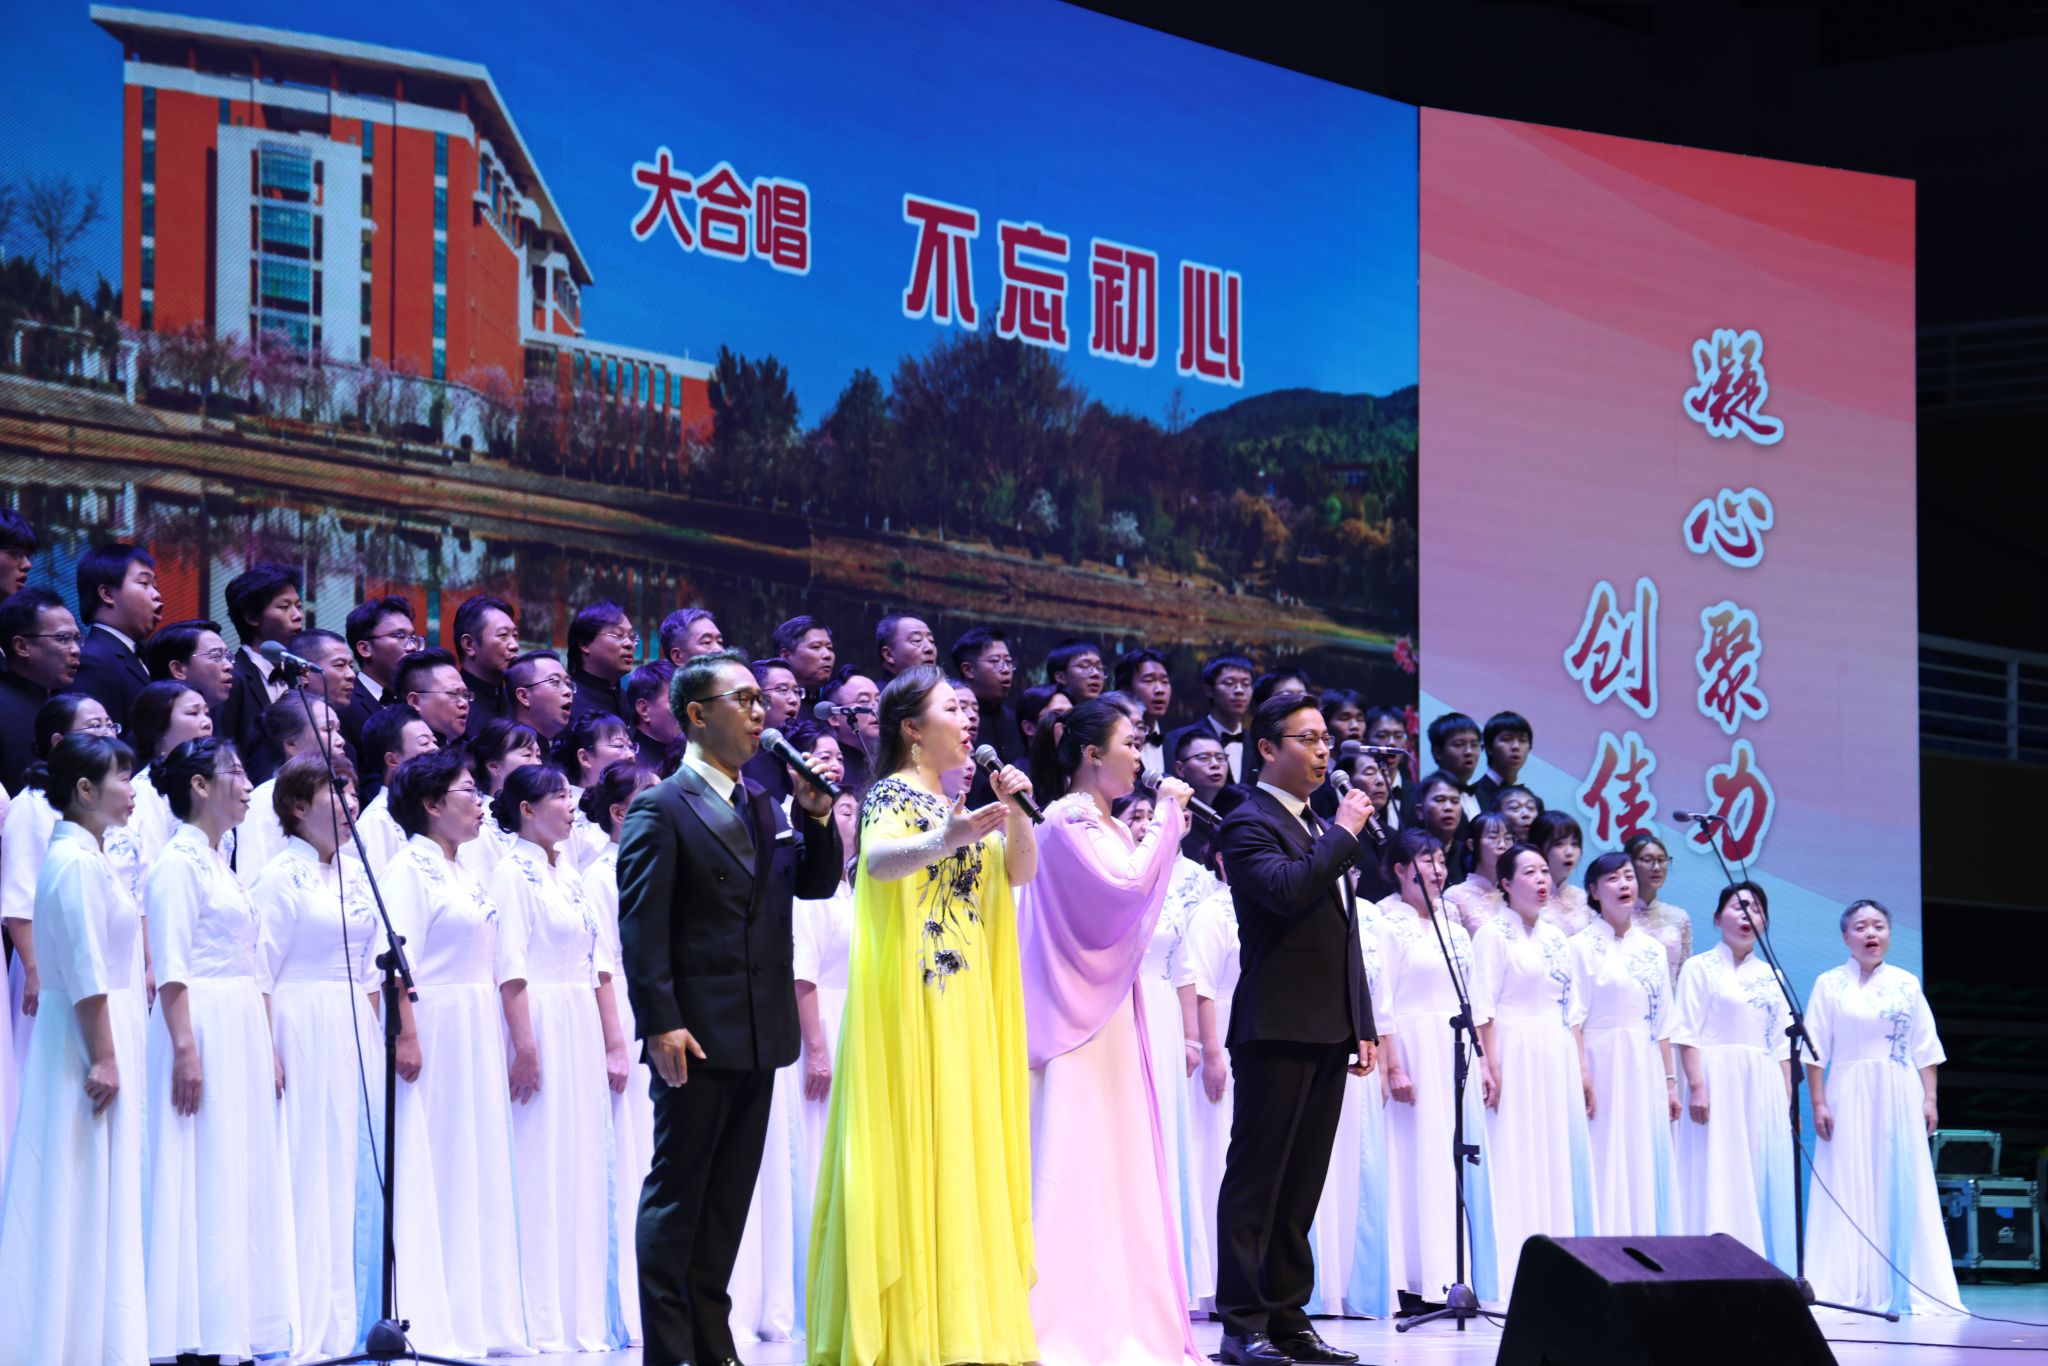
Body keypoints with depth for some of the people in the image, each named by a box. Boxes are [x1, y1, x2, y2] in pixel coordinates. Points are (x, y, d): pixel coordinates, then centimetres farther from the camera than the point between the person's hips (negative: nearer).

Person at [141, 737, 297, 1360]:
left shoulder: (218, 863, 18)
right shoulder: (178, 863, -9)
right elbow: (171, 968, -16)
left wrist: (267, 1048, 18)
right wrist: (185, 1048, -23)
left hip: (243, 1029, 9)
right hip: (203, 1026, -9)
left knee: (243, 1180, 8)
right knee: (205, 1182, -8)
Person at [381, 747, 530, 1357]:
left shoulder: (461, 871, 18)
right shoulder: (410, 868, -9)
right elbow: (400, 958, -17)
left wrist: (501, 1038, 19)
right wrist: (407, 1036, -25)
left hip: (478, 1033, 9)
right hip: (436, 1030, -9)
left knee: (482, 1168, 9)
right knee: (436, 1173, -7)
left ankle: (482, 1317, 12)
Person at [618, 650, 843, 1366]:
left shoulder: (762, 805, 15)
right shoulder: (661, 809, -7)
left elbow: (817, 883, 16)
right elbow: (641, 925, -13)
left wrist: (817, 815, -1)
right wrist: (661, 1024, -20)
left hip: (759, 1036, 7)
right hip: (699, 1036, -7)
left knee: (730, 1194, 11)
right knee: (677, 1192, -1)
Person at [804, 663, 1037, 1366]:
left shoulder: (951, 804, 18)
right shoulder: (893, 794, -7)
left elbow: (1021, 870, 14)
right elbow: (877, 861, -28)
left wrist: (1013, 811, -4)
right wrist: (939, 843, -47)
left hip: (964, 1006, 8)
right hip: (911, 1001, -8)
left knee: (957, 1148, 7)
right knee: (913, 1150, -10)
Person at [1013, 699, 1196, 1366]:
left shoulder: (1112, 826, 15)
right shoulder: (1067, 819, -11)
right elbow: (1127, 884, -21)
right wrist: (1165, 814, -12)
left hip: (1111, 1009, 9)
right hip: (1076, 1014, -9)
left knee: (1117, 1160, 8)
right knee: (1072, 1156, -8)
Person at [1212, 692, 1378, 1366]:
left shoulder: (1321, 829, 20)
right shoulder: (1248, 824, -7)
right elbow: (1287, 890, -26)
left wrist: (1362, 1026, 18)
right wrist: (1345, 832, -15)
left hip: (1328, 1033, 8)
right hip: (1277, 1030, -8)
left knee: (1301, 1185, 10)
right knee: (1255, 1179, -6)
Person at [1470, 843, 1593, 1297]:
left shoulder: (1555, 938, 17)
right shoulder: (1494, 934, -4)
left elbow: (1572, 1010, 17)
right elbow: (1483, 1006, -10)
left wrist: (1581, 1067, 11)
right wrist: (1490, 1065, -18)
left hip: (1557, 1058, 7)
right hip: (1515, 1057, -7)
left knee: (1560, 1161, 5)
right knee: (1516, 1163, -8)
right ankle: (1514, 1277, -7)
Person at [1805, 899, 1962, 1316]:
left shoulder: (1907, 984, 8)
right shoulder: (1830, 985, 2)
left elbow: (1925, 1050, 8)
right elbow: (1816, 1051, 0)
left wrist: (1929, 1100, 0)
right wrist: (1818, 1103, -8)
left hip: (1900, 1099, 2)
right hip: (1850, 1097, -2)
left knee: (1904, 1189, 1)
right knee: (1849, 1191, -3)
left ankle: (1905, 1289, 4)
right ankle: (1847, 1291, 0)